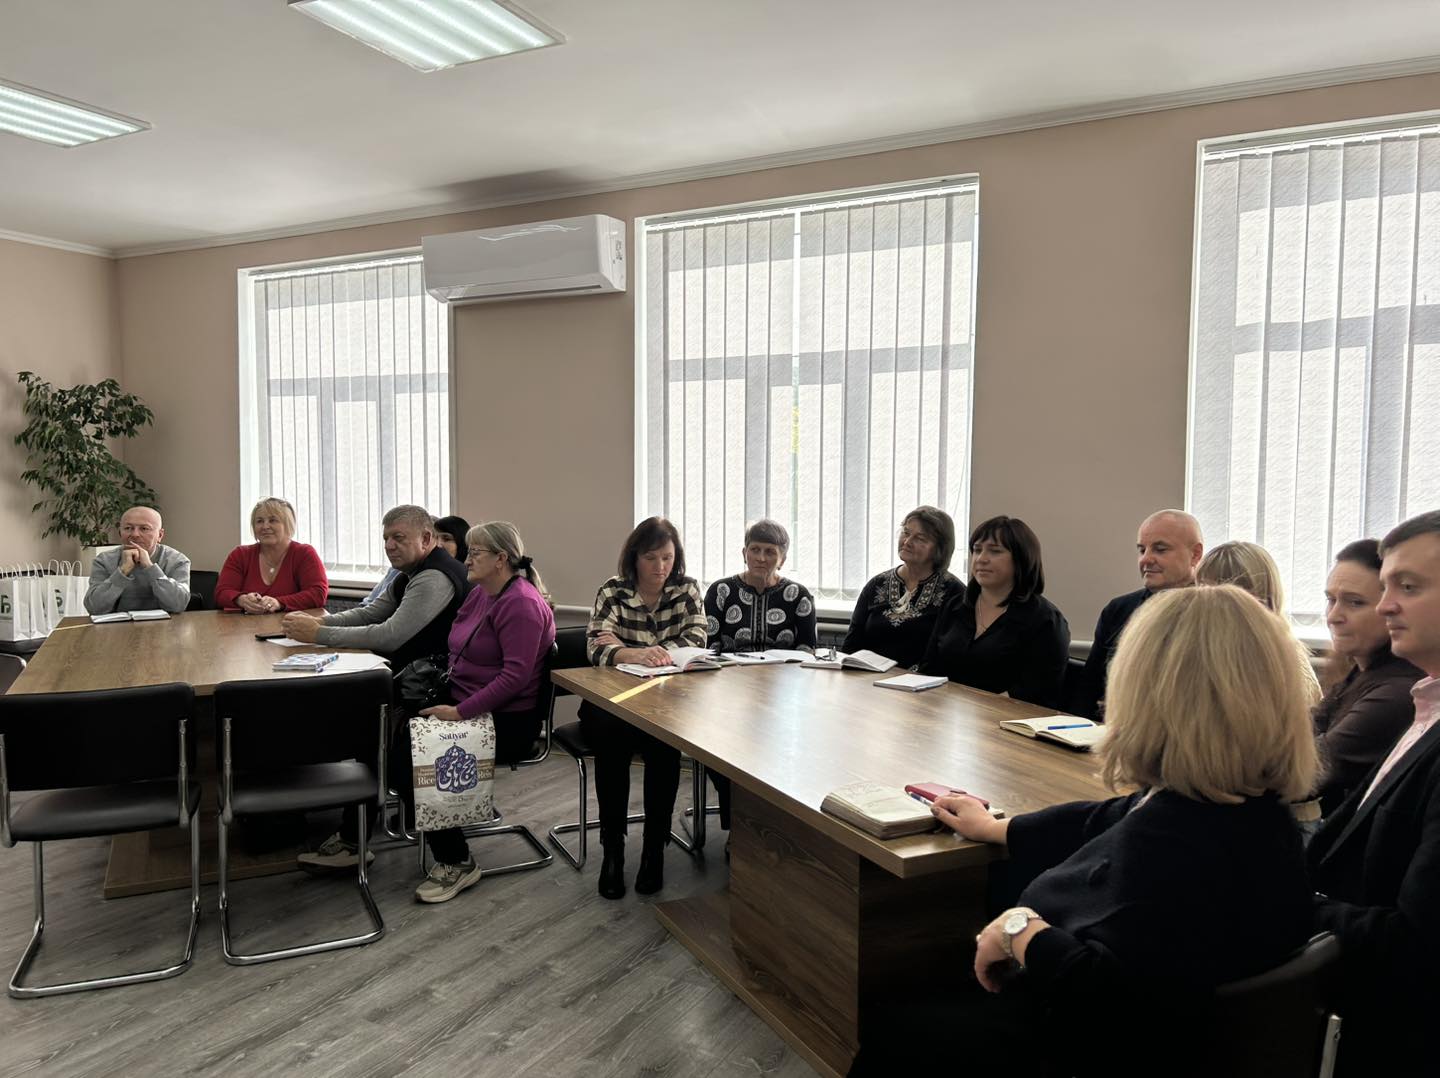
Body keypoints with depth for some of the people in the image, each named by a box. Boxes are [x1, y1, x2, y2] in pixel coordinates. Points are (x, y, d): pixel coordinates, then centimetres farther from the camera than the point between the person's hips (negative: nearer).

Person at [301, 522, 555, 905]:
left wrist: (460, 712, -25)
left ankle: (456, 863, -8)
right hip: (462, 704, 9)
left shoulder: (522, 604, -17)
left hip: (505, 722, -9)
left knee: (408, 751, -21)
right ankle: (350, 840, 5)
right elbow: (458, 653, 21)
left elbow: (516, 675, -25)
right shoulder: (479, 594, 12)